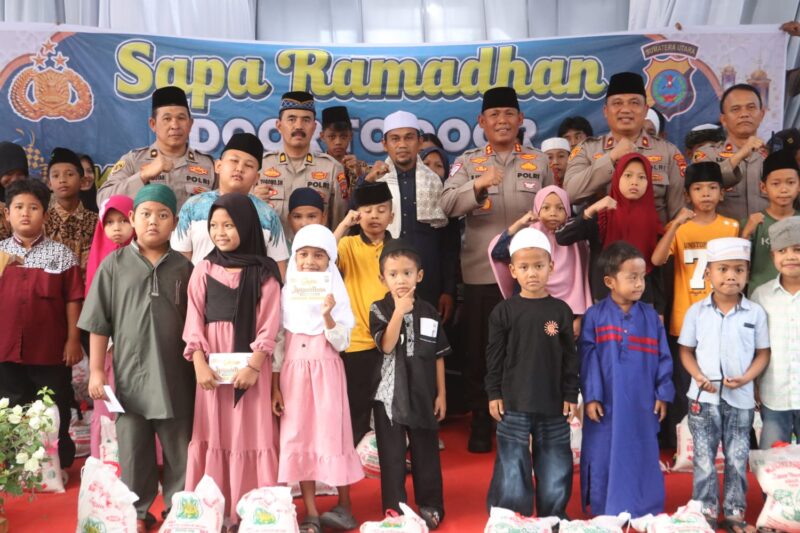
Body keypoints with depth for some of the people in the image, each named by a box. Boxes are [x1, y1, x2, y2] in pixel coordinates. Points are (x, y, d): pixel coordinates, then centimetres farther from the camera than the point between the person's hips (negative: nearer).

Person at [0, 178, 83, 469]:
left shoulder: (61, 254, -2)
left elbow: (72, 300, -3)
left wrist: (73, 339, -6)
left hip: (51, 350, -2)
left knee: (55, 414, 9)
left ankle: (60, 467, 23)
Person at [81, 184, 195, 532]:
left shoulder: (184, 267, 3)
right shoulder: (114, 264, 0)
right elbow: (99, 323, 1)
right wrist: (96, 370, -2)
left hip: (176, 376, 1)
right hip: (130, 374, 0)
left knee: (180, 450, 10)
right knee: (133, 450, 10)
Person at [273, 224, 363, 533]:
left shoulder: (336, 295, -2)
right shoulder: (286, 294, 3)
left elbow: (341, 344, -6)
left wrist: (327, 316, -22)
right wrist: (274, 386, 2)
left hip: (326, 373, -2)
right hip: (293, 374, 2)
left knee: (332, 436, 2)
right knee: (299, 439, 4)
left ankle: (344, 507, 19)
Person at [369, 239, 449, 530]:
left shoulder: (429, 312, 1)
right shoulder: (379, 309, -5)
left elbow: (438, 356, 6)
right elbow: (386, 345, -19)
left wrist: (441, 394, 4)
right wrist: (399, 311, -23)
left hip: (423, 394, 2)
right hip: (389, 394, -2)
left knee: (426, 453, 11)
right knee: (392, 456, 7)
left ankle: (431, 506, 25)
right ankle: (394, 509, 19)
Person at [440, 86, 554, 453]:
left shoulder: (539, 162, 11)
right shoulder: (467, 162, 7)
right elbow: (447, 205, -9)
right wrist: (478, 185, -27)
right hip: (481, 272, 0)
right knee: (479, 349, 5)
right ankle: (480, 423, 18)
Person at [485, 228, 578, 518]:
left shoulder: (561, 310, 1)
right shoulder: (503, 312, -2)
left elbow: (570, 357, 5)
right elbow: (494, 356, 1)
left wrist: (571, 395, 2)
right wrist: (494, 394, -2)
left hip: (554, 405, 2)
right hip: (514, 404, -1)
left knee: (555, 469, 10)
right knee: (512, 468, 3)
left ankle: (553, 521, 26)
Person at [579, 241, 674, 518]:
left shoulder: (650, 316, 2)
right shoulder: (595, 315, -5)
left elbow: (663, 358, 6)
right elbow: (588, 359, -6)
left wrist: (663, 394, 3)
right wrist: (591, 396, -9)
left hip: (642, 404, 2)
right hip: (606, 404, -2)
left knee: (643, 461, 10)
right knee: (605, 462, 8)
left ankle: (647, 516, 25)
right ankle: (605, 517, 22)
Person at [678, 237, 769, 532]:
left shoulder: (755, 312, -2)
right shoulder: (696, 311, -1)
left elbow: (763, 353, 3)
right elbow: (686, 350, 4)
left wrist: (746, 378, -13)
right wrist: (698, 376, -12)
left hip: (741, 398, 0)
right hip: (704, 397, 0)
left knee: (737, 460, 9)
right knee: (704, 460, 6)